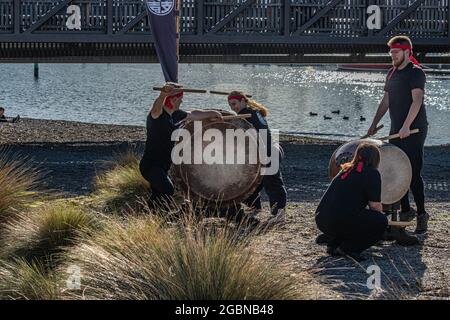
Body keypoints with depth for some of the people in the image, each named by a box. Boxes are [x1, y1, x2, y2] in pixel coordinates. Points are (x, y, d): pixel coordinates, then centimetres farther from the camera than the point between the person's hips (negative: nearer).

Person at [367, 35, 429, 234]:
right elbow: (386, 101, 23)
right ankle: (405, 210, 19)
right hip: (397, 130, 8)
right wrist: (373, 125, 18)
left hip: (414, 130, -8)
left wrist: (406, 126, -28)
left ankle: (421, 215, -6)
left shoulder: (416, 73, -9)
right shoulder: (392, 73, 16)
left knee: (413, 173, -11)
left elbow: (417, 101, -20)